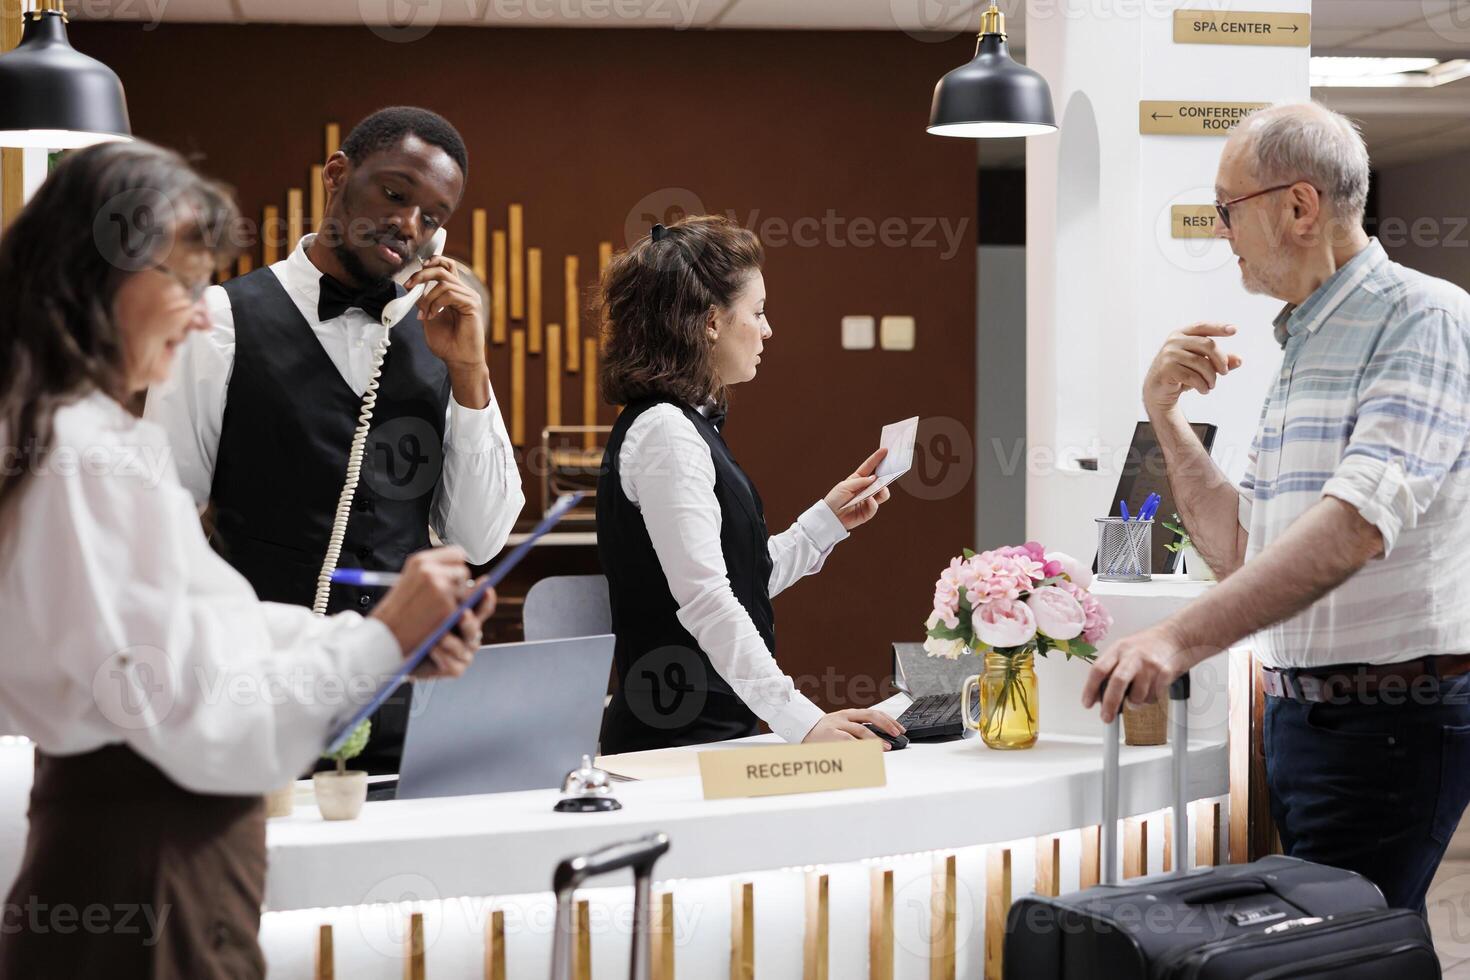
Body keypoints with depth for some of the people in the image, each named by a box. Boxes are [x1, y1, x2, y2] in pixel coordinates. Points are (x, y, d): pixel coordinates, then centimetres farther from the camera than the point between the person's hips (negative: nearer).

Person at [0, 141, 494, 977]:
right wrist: (383, 637, -15)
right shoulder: (94, 460, -21)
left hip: (106, 825, 10)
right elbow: (199, 720, -22)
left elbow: (198, 624, 12)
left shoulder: (70, 435, 11)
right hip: (151, 862, -10)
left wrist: (393, 633, 2)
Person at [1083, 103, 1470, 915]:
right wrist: (1165, 415, 9)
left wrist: (1182, 638, -33)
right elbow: (1239, 549, 19)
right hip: (1297, 714, 9)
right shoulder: (1302, 345, 16)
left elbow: (1357, 526, -27)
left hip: (1389, 718, -9)